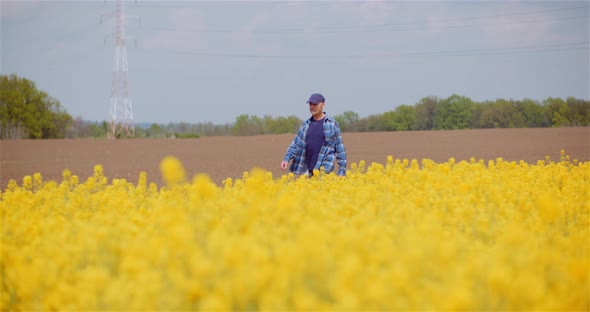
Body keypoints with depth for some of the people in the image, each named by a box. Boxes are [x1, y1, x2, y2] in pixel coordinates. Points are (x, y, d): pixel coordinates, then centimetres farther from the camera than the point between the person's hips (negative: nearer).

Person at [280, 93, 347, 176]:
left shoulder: (332, 124, -1)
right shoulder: (306, 124, 12)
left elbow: (339, 148, 0)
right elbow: (296, 144, 10)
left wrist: (342, 170, -3)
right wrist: (286, 159, -5)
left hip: (324, 169, -5)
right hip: (307, 169, 5)